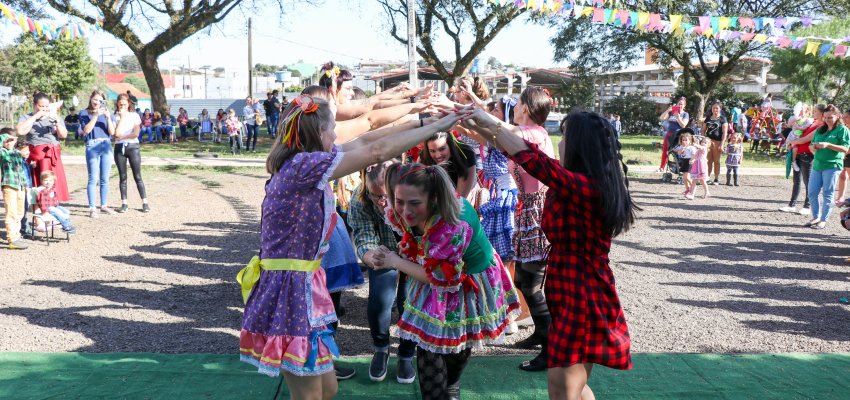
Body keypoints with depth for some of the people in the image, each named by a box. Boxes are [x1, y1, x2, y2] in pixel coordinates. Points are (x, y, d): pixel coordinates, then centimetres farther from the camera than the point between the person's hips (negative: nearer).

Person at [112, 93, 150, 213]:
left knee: (137, 176, -3)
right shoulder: (115, 117, 5)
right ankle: (124, 204, 8)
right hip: (119, 148, 2)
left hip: (133, 146, -2)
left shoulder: (134, 116, 3)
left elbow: (136, 133, -7)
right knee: (122, 177, 4)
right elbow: (117, 134, -10)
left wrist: (122, 137, -8)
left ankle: (145, 203, -2)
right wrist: (122, 117, -7)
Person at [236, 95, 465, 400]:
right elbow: (377, 151, -18)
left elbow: (362, 142, 14)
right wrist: (434, 127, -9)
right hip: (290, 290, -10)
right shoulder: (305, 165, -19)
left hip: (304, 287, 10)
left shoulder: (301, 163, 8)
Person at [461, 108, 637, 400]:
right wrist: (487, 130, 9)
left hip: (581, 298, -10)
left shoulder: (584, 187, -23)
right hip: (579, 294, 10)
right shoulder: (591, 184, 5)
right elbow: (533, 154, 9)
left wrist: (491, 124, -10)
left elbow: (530, 157, -22)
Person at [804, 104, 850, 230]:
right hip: (817, 165, 6)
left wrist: (828, 145, -22)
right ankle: (816, 217, 19)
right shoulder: (820, 130, 15)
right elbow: (812, 145, 20)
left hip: (832, 166, -6)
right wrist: (813, 147, -4)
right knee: (812, 193, 5)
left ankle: (823, 220, 5)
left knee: (828, 194, 0)